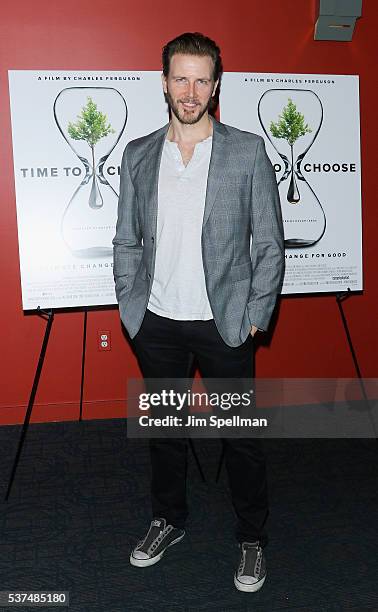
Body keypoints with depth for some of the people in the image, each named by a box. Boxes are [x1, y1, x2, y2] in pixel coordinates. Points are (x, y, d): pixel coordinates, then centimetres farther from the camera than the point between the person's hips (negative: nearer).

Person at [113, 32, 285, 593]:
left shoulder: (248, 151, -3)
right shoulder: (138, 154, 6)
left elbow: (270, 242, -3)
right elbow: (126, 241, 9)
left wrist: (255, 316, -7)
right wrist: (129, 306, 2)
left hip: (224, 325, -2)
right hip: (156, 324, 3)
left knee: (241, 437, 9)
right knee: (164, 430, 17)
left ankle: (252, 539, 31)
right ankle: (169, 520, 40)